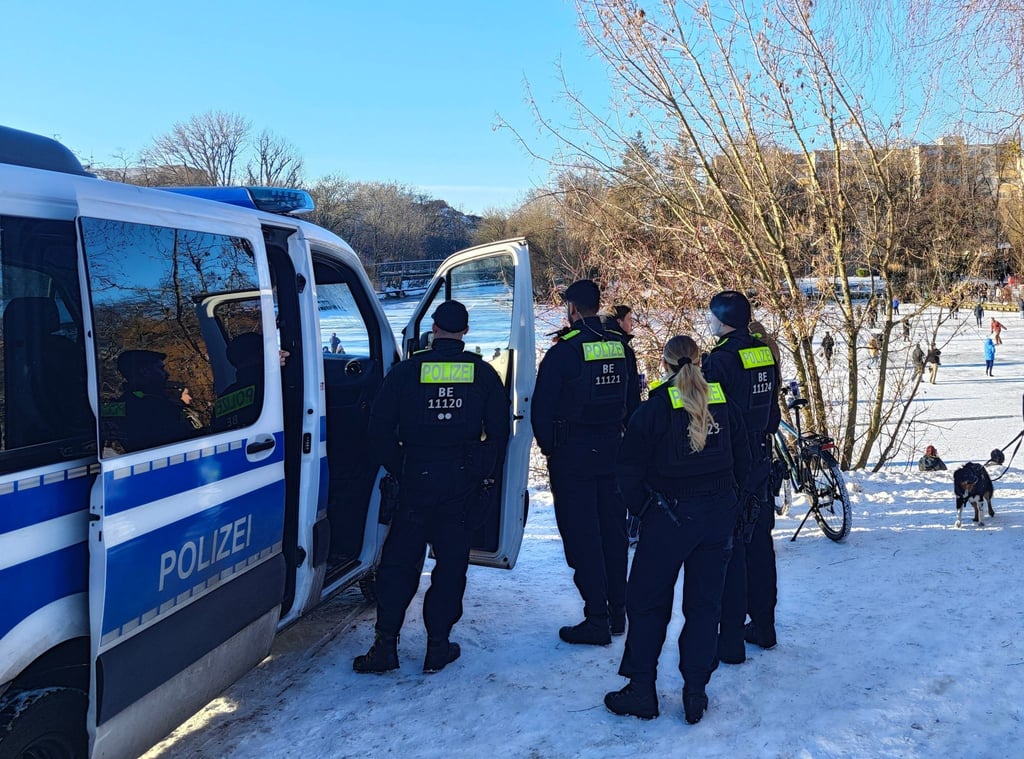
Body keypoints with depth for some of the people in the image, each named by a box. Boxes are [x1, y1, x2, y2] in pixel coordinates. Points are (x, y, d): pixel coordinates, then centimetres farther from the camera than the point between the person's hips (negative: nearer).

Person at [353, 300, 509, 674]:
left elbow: (379, 432, -1)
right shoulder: (483, 373, 2)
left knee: (398, 562, 9)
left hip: (417, 479, -1)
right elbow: (499, 432, 4)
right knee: (451, 564, 10)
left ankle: (385, 644, 8)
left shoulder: (407, 371, -1)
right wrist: (487, 477, 13)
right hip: (464, 483, 1)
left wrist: (401, 471, 9)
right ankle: (438, 646, 13)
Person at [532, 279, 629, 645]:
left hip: (573, 455, -6)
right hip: (612, 451, 6)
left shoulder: (564, 351, -15)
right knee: (613, 532, 14)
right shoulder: (620, 348, 5)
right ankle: (617, 611, 24)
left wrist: (549, 447, 2)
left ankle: (596, 620, 1)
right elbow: (630, 400, 13)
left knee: (582, 536, -1)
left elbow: (542, 406, -11)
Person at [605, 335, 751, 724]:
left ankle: (641, 689, 13)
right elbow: (742, 462, 8)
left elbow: (629, 470, -10)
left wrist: (643, 509, 4)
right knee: (705, 603, 12)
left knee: (647, 602, 9)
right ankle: (696, 692, 16)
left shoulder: (654, 408, -11)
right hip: (719, 517, 4)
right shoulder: (726, 403, 1)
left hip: (668, 517, -4)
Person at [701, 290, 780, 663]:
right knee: (758, 542, 17)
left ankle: (731, 640, 5)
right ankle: (763, 626, 29)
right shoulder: (766, 353, 6)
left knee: (729, 551, -1)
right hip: (760, 460, 8)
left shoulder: (721, 360, -19)